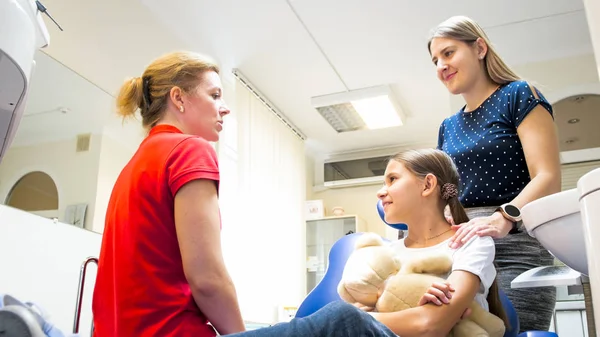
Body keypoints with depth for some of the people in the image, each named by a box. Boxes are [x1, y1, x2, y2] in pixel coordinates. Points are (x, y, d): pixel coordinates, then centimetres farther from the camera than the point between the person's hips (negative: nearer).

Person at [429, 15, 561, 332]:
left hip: (513, 246, -5)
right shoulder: (448, 127, 21)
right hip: (460, 248, 5)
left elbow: (549, 178, -8)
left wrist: (502, 218, -25)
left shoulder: (519, 95, 3)